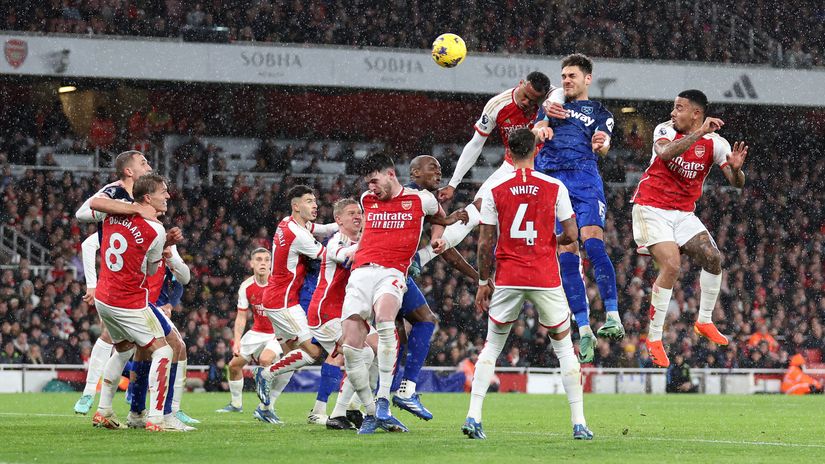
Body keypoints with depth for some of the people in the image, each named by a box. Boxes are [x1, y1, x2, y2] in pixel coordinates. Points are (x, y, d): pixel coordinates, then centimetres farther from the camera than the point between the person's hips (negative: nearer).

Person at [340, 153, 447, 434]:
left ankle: (383, 400, -31)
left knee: (384, 318, -36)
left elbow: (440, 215, 29)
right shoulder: (366, 200, 20)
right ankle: (371, 413, 1)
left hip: (392, 272, -4)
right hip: (361, 272, 4)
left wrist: (436, 238, 14)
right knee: (350, 347, -12)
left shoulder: (419, 199, 9)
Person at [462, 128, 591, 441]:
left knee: (491, 347, 14)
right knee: (564, 346, 12)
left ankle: (473, 417, 1)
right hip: (546, 280, -1)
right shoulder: (555, 188, -2)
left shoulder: (494, 190, -1)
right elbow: (571, 234, -1)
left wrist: (483, 282, 9)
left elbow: (486, 243, -1)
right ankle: (579, 423, 6)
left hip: (508, 280, 1)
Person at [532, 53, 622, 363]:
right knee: (566, 253, -6)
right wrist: (544, 122, -14)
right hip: (550, 181, 2)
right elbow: (537, 129, 10)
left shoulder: (600, 113, 17)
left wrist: (601, 144, -25)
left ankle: (613, 317, -26)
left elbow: (602, 145, -1)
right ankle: (584, 330, -6)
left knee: (593, 242, -21)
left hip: (584, 178, -2)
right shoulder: (553, 104, 25)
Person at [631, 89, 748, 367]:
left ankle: (704, 322, 8)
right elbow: (665, 153, -32)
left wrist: (736, 168, -30)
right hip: (651, 208, -4)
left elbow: (737, 183, -7)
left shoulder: (715, 143, -2)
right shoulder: (665, 130, -9)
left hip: (683, 213, 4)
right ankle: (654, 339, -13)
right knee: (671, 266, -21)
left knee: (713, 257, -14)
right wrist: (699, 133, -37)